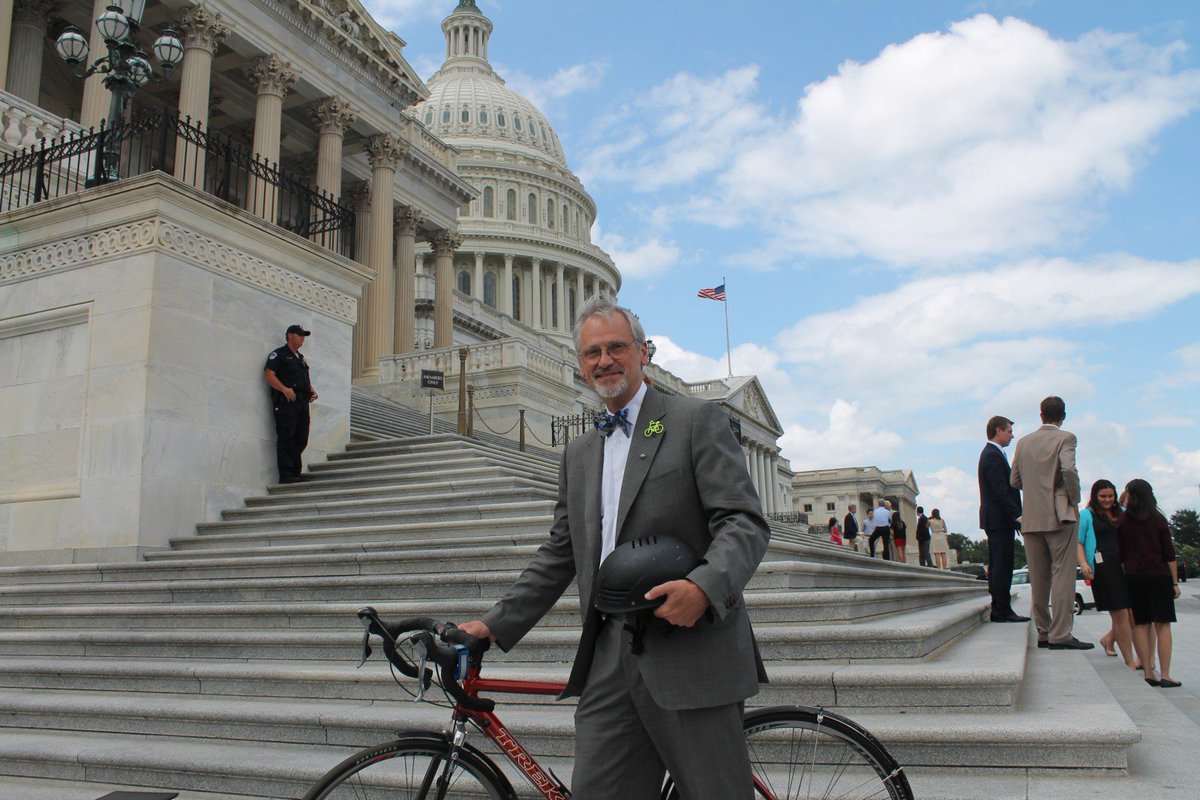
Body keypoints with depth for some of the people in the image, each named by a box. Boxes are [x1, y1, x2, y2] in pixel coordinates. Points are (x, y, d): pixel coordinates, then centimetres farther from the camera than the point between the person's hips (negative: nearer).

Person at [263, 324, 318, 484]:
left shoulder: (301, 358, 27)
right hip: (286, 401, -8)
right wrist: (284, 389, -22)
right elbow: (268, 374, -10)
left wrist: (312, 391, 11)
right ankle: (286, 475, -10)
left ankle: (295, 473, 12)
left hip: (303, 402, 8)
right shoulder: (278, 354, 2)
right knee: (286, 438, -10)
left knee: (301, 439, 6)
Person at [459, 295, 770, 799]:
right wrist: (496, 625, 15)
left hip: (689, 652, -5)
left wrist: (704, 587, -26)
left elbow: (745, 522, -8)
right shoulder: (579, 454, 20)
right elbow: (559, 554, 22)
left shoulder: (697, 420, 1)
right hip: (609, 660, 5)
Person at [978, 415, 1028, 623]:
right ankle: (1003, 610, -7)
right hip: (1000, 519, -11)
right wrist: (1017, 514, -20)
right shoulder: (994, 455, -13)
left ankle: (998, 610, 14)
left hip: (995, 520, 11)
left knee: (997, 566, 11)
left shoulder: (990, 454, 20)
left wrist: (1015, 514, 17)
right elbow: (1001, 490, -20)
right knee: (1002, 566, -9)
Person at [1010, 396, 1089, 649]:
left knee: (1038, 578, 8)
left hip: (1031, 518, 5)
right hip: (1059, 515, -5)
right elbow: (1069, 470, -21)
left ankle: (1043, 633, 13)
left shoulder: (1023, 442, 10)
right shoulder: (1065, 438, -4)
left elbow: (1014, 481, 11)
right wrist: (1074, 499, -8)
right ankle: (1060, 634, -8)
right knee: (1062, 575, -4)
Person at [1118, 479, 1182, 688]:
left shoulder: (1122, 522, 1)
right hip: (1159, 576, -1)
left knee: (1140, 625, 5)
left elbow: (1121, 555, 0)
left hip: (1134, 577, 1)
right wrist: (1175, 582, 3)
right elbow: (1169, 554, -1)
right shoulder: (1158, 520, 1)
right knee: (1162, 625, 0)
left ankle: (1148, 673, 3)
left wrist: (1127, 575, 7)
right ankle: (1165, 675, -4)